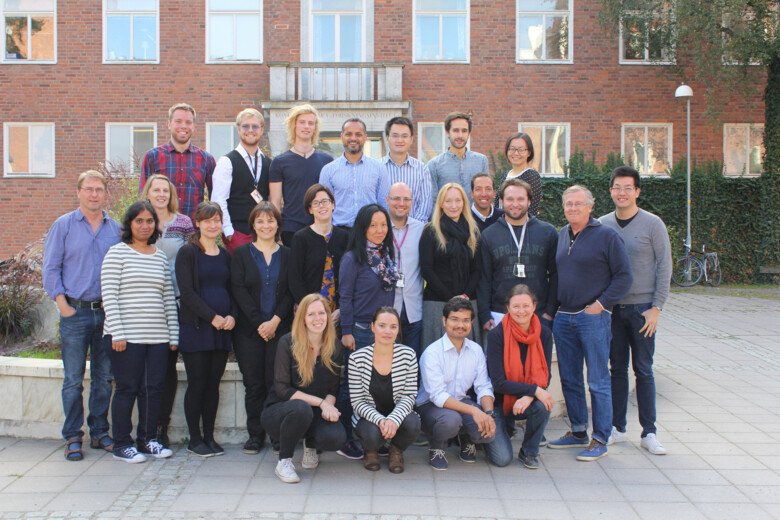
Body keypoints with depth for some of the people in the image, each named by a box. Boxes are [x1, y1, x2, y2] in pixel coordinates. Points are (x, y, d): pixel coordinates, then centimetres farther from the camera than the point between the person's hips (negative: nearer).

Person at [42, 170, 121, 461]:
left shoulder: (115, 229, 10)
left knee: (104, 378, 9)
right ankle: (72, 437, 10)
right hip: (75, 313, -3)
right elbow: (50, 268, 0)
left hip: (108, 313, 3)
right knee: (73, 380, 0)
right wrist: (63, 304, -8)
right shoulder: (63, 226, 2)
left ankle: (99, 432, 19)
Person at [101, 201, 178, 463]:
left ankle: (147, 439, 21)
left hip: (157, 336, 5)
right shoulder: (117, 253, -2)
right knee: (128, 388, 1)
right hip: (126, 336, -5)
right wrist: (117, 333, -14)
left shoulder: (160, 257, 13)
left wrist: (173, 334, 9)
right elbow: (109, 296, -8)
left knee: (154, 388, 7)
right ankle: (121, 444, 13)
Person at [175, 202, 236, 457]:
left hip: (223, 328, 5)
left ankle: (209, 436, 17)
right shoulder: (188, 253, -2)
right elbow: (187, 292, -10)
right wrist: (212, 317, -16)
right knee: (197, 383, -1)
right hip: (195, 327, -5)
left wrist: (231, 316, -4)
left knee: (213, 383, 8)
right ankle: (195, 439, 10)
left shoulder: (225, 256, 15)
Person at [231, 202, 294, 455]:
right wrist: (259, 323, -11)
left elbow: (291, 292, 2)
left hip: (280, 328, 0)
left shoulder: (287, 255, 9)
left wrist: (275, 321, -11)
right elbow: (238, 290, -3)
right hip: (249, 330, 0)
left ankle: (279, 434, 8)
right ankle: (255, 434, 13)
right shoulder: (242, 254, 6)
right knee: (253, 384, 2)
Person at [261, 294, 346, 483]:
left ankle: (310, 445, 10)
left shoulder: (335, 346, -3)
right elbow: (282, 389, -15)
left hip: (316, 414, 3)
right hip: (279, 411, -3)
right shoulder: (288, 343, -14)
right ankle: (284, 461, -12)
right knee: (301, 408, -38)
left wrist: (329, 404, -20)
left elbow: (334, 388, 3)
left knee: (336, 438, -28)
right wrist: (320, 402, -23)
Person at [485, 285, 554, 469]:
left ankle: (529, 452, -3)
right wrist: (534, 389, -28)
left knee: (543, 406, -31)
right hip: (499, 401, -3)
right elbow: (498, 383, -19)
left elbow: (545, 376, -7)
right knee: (502, 457, -16)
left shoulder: (544, 333, -6)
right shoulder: (496, 335, -17)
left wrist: (529, 396, -26)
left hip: (527, 399, 3)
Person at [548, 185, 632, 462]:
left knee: (598, 381, 0)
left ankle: (600, 440, 9)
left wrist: (601, 304, -12)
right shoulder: (560, 235, 12)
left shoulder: (606, 236, -6)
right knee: (569, 379, 13)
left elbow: (624, 276, -7)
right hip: (562, 317, 6)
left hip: (593, 317, -6)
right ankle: (578, 432, 26)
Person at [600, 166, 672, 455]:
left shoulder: (652, 224, -3)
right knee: (617, 369, 10)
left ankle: (649, 432, 12)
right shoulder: (602, 225, 5)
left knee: (643, 371, 3)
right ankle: (617, 427, 19)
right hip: (611, 308, 3)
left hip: (642, 308, -3)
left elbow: (664, 267, -4)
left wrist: (656, 307, -9)